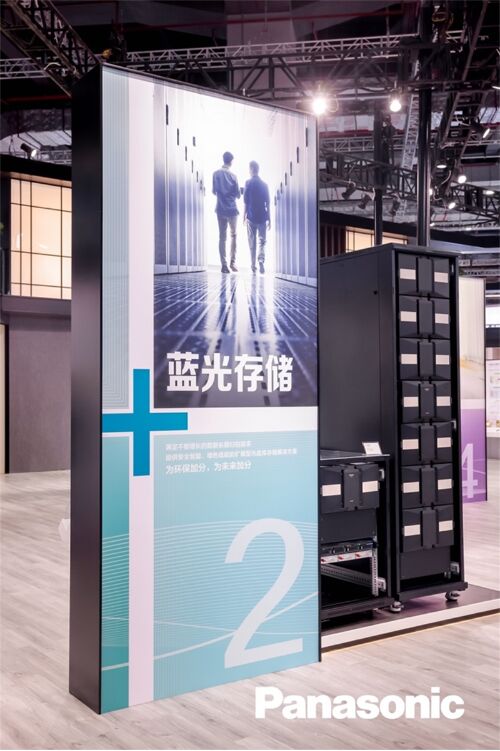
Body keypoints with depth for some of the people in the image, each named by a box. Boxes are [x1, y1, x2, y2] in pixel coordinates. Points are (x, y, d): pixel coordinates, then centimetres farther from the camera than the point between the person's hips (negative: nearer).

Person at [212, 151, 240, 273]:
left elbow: (213, 191, 5)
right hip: (232, 209, -2)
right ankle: (233, 261, 2)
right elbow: (238, 194, -2)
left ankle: (224, 264, -1)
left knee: (222, 237, 4)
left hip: (220, 209, 2)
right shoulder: (233, 176, -8)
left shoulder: (216, 174, -2)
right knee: (233, 235, 12)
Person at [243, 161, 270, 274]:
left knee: (252, 242, 8)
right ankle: (261, 260, -20)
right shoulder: (264, 184, 3)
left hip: (251, 217, -1)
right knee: (262, 241, 5)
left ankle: (253, 265, 12)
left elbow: (246, 201, -7)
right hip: (262, 217, 1)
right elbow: (267, 203, 4)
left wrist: (244, 215, 2)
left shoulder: (248, 183, -5)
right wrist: (269, 218, 10)